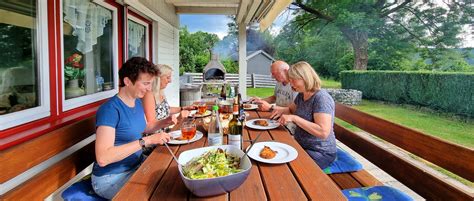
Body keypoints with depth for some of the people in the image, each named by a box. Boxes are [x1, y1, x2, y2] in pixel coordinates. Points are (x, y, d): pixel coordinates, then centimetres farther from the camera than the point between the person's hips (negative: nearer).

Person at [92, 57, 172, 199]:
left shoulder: (137, 102, 1)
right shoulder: (110, 109, -23)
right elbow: (102, 158, -31)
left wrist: (165, 122, 1)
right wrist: (146, 141, -33)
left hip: (136, 166, 8)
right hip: (111, 177, -7)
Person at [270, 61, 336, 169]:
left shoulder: (321, 98, -21)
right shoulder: (301, 95, 5)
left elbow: (323, 132, -30)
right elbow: (291, 109, 26)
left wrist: (294, 118, -30)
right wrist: (282, 110, 3)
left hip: (320, 153, -7)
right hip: (301, 146, 8)